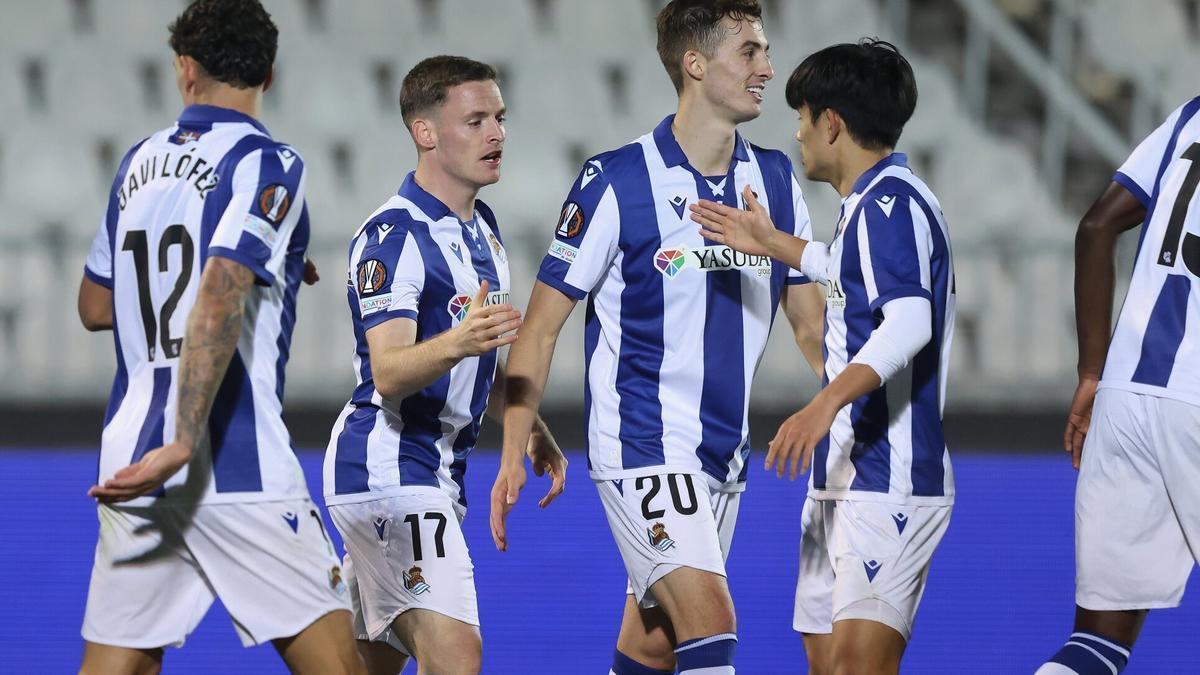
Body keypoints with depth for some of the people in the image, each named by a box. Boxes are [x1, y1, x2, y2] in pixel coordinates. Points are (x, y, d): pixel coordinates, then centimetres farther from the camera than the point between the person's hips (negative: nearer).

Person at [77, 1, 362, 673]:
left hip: (131, 461, 7)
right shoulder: (267, 163, -6)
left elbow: (95, 306, 25)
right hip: (235, 467, -7)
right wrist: (182, 445, -23)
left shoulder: (140, 163, 14)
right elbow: (219, 300, -20)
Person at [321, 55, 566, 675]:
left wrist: (533, 433, 18)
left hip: (438, 471, 10)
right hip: (388, 464, -10)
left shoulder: (481, 229, 14)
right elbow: (388, 373, -26)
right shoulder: (394, 235, -16)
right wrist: (456, 343, -44)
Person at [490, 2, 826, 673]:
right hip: (641, 446, -6)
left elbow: (813, 323, 14)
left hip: (725, 456, 6)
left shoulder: (776, 180, 6)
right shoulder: (616, 183, -10)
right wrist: (514, 454, -13)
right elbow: (541, 325, -6)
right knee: (711, 621, -19)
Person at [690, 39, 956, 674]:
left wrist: (826, 403, -40)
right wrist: (774, 243, 46)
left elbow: (909, 320, -31)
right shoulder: (871, 202, 16)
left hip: (888, 483, -11)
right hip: (843, 477, 11)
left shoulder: (891, 201, -15)